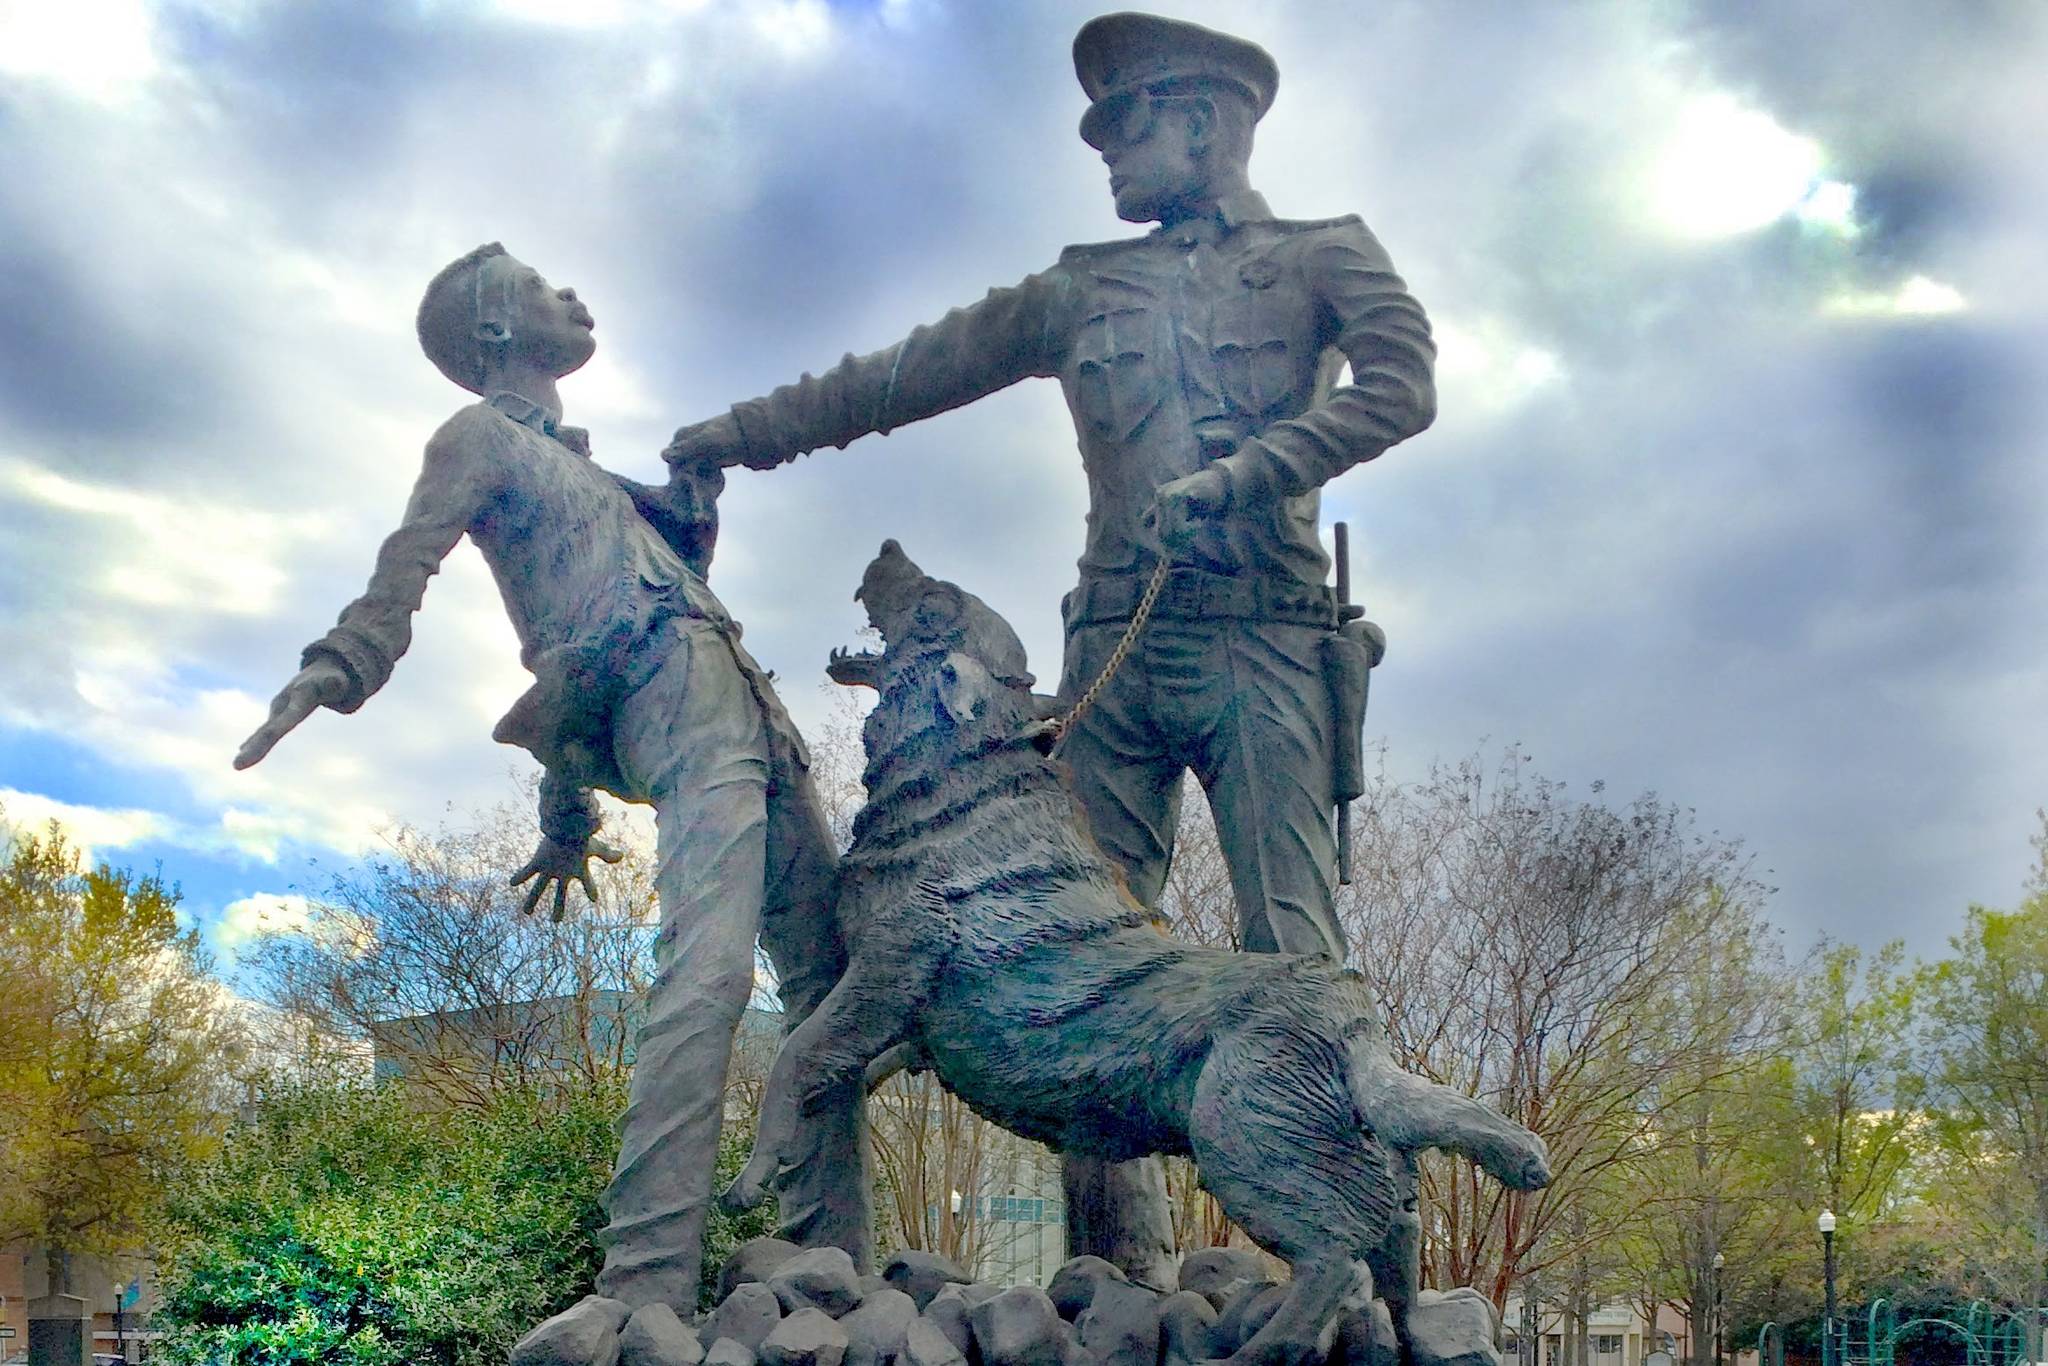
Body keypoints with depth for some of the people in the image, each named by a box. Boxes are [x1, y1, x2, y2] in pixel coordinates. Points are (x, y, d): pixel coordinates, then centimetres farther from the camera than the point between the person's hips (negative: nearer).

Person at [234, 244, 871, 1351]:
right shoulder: (482, 433, 11)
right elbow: (408, 559, -8)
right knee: (707, 970, -27)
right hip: (677, 689, -9)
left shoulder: (575, 463, 37)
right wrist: (338, 666, -25)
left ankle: (830, 1266, 3)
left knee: (830, 979, 3)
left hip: (748, 710, 9)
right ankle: (647, 1289, -36)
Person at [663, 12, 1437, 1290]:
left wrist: (1238, 474, -15)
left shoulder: (1323, 255, 13)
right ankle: (1123, 1261, -2)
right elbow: (908, 372, 24)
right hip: (1116, 650, 4)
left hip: (1263, 642, -3)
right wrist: (747, 431, 22)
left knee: (1292, 952, -11)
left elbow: (1401, 386, -5)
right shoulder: (1084, 289, 22)